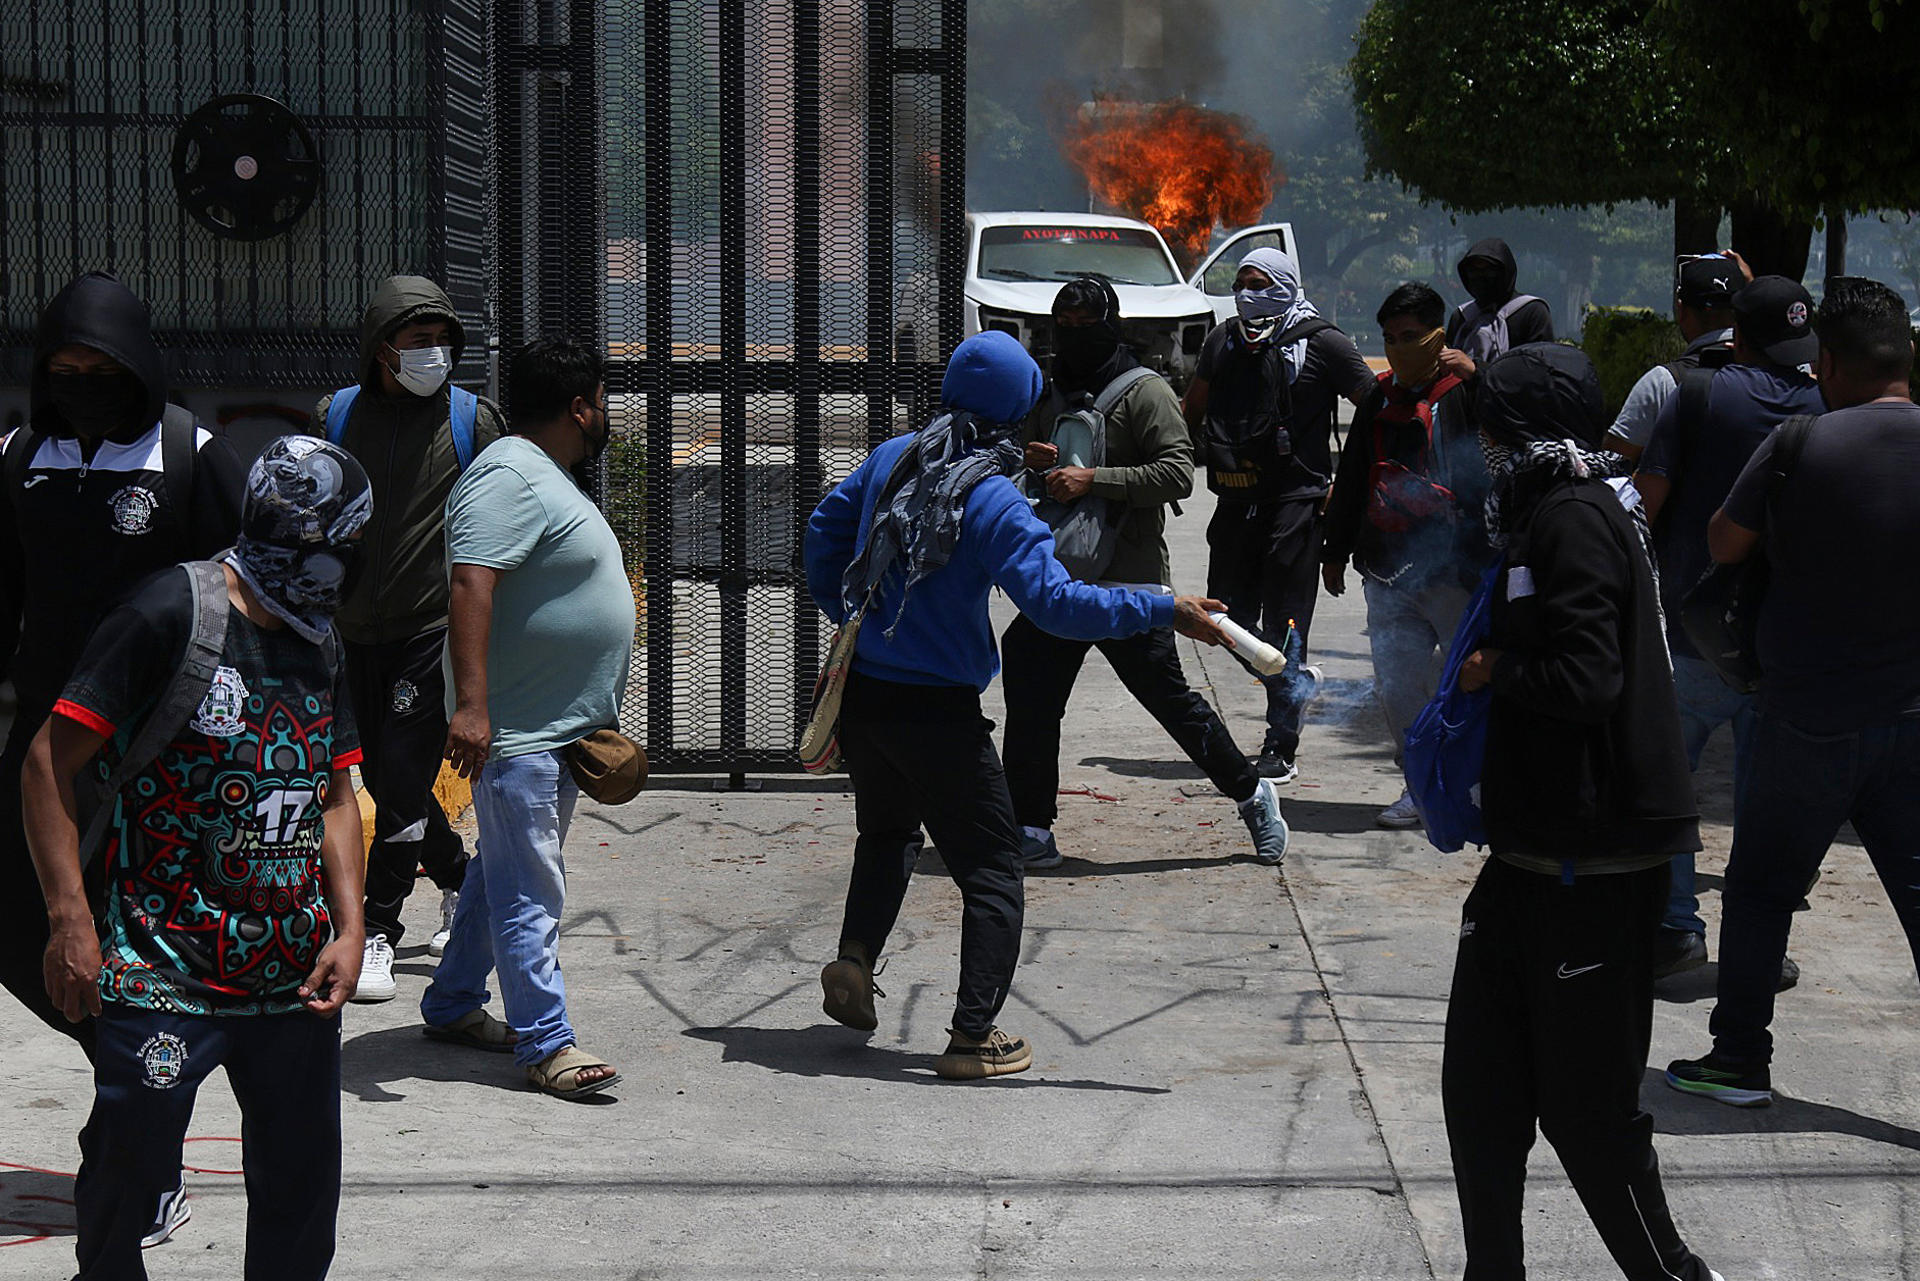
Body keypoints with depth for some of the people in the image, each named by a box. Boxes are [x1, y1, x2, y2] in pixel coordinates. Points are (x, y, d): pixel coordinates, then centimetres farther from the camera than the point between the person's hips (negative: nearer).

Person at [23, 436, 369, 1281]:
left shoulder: (319, 646, 12)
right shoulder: (172, 615, -10)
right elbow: (50, 763, -11)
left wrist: (349, 928, 8)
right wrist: (71, 919, -15)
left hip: (294, 975, 6)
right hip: (161, 978, -6)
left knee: (302, 1187, 10)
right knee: (129, 1177, -1)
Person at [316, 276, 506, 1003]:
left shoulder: (471, 419, -1)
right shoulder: (336, 416, 5)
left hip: (434, 630, -4)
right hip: (355, 634, 4)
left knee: (401, 781, -9)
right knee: (383, 778, 12)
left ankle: (378, 932, -2)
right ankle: (460, 883, 33)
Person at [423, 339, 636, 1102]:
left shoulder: (548, 479, 18)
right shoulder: (510, 476, -16)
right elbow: (471, 587, -26)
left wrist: (595, 723, 29)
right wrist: (471, 703, -34)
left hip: (555, 727, 11)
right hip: (514, 731, -11)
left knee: (504, 873, 17)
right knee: (528, 892, -8)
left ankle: (452, 1006, 28)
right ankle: (545, 1044, -6)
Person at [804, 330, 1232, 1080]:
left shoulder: (891, 460, 2)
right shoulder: (995, 504, -18)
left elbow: (825, 527, 16)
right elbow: (1056, 602, -26)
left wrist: (843, 614, 29)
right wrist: (1164, 612, -23)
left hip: (862, 698, 6)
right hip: (937, 713, -6)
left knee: (887, 833, 30)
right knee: (991, 871, 5)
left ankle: (855, 957, 11)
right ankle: (972, 1038, -1)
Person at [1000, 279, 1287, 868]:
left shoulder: (1146, 392, -6)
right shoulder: (1049, 397, 16)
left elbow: (1178, 474, -16)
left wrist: (1092, 479, -22)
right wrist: (1038, 464, 1)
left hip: (1130, 580, -7)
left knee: (1169, 697, -2)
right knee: (1031, 700, 2)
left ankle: (1252, 794, 17)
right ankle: (1031, 832, 11)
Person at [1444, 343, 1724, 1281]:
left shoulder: (1573, 519, -16)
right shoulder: (1548, 512, 16)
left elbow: (1585, 680, -25)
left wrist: (1493, 671, -10)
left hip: (1595, 860, -10)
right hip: (1538, 849, 10)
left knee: (1588, 1109, -2)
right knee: (1481, 1084, 13)